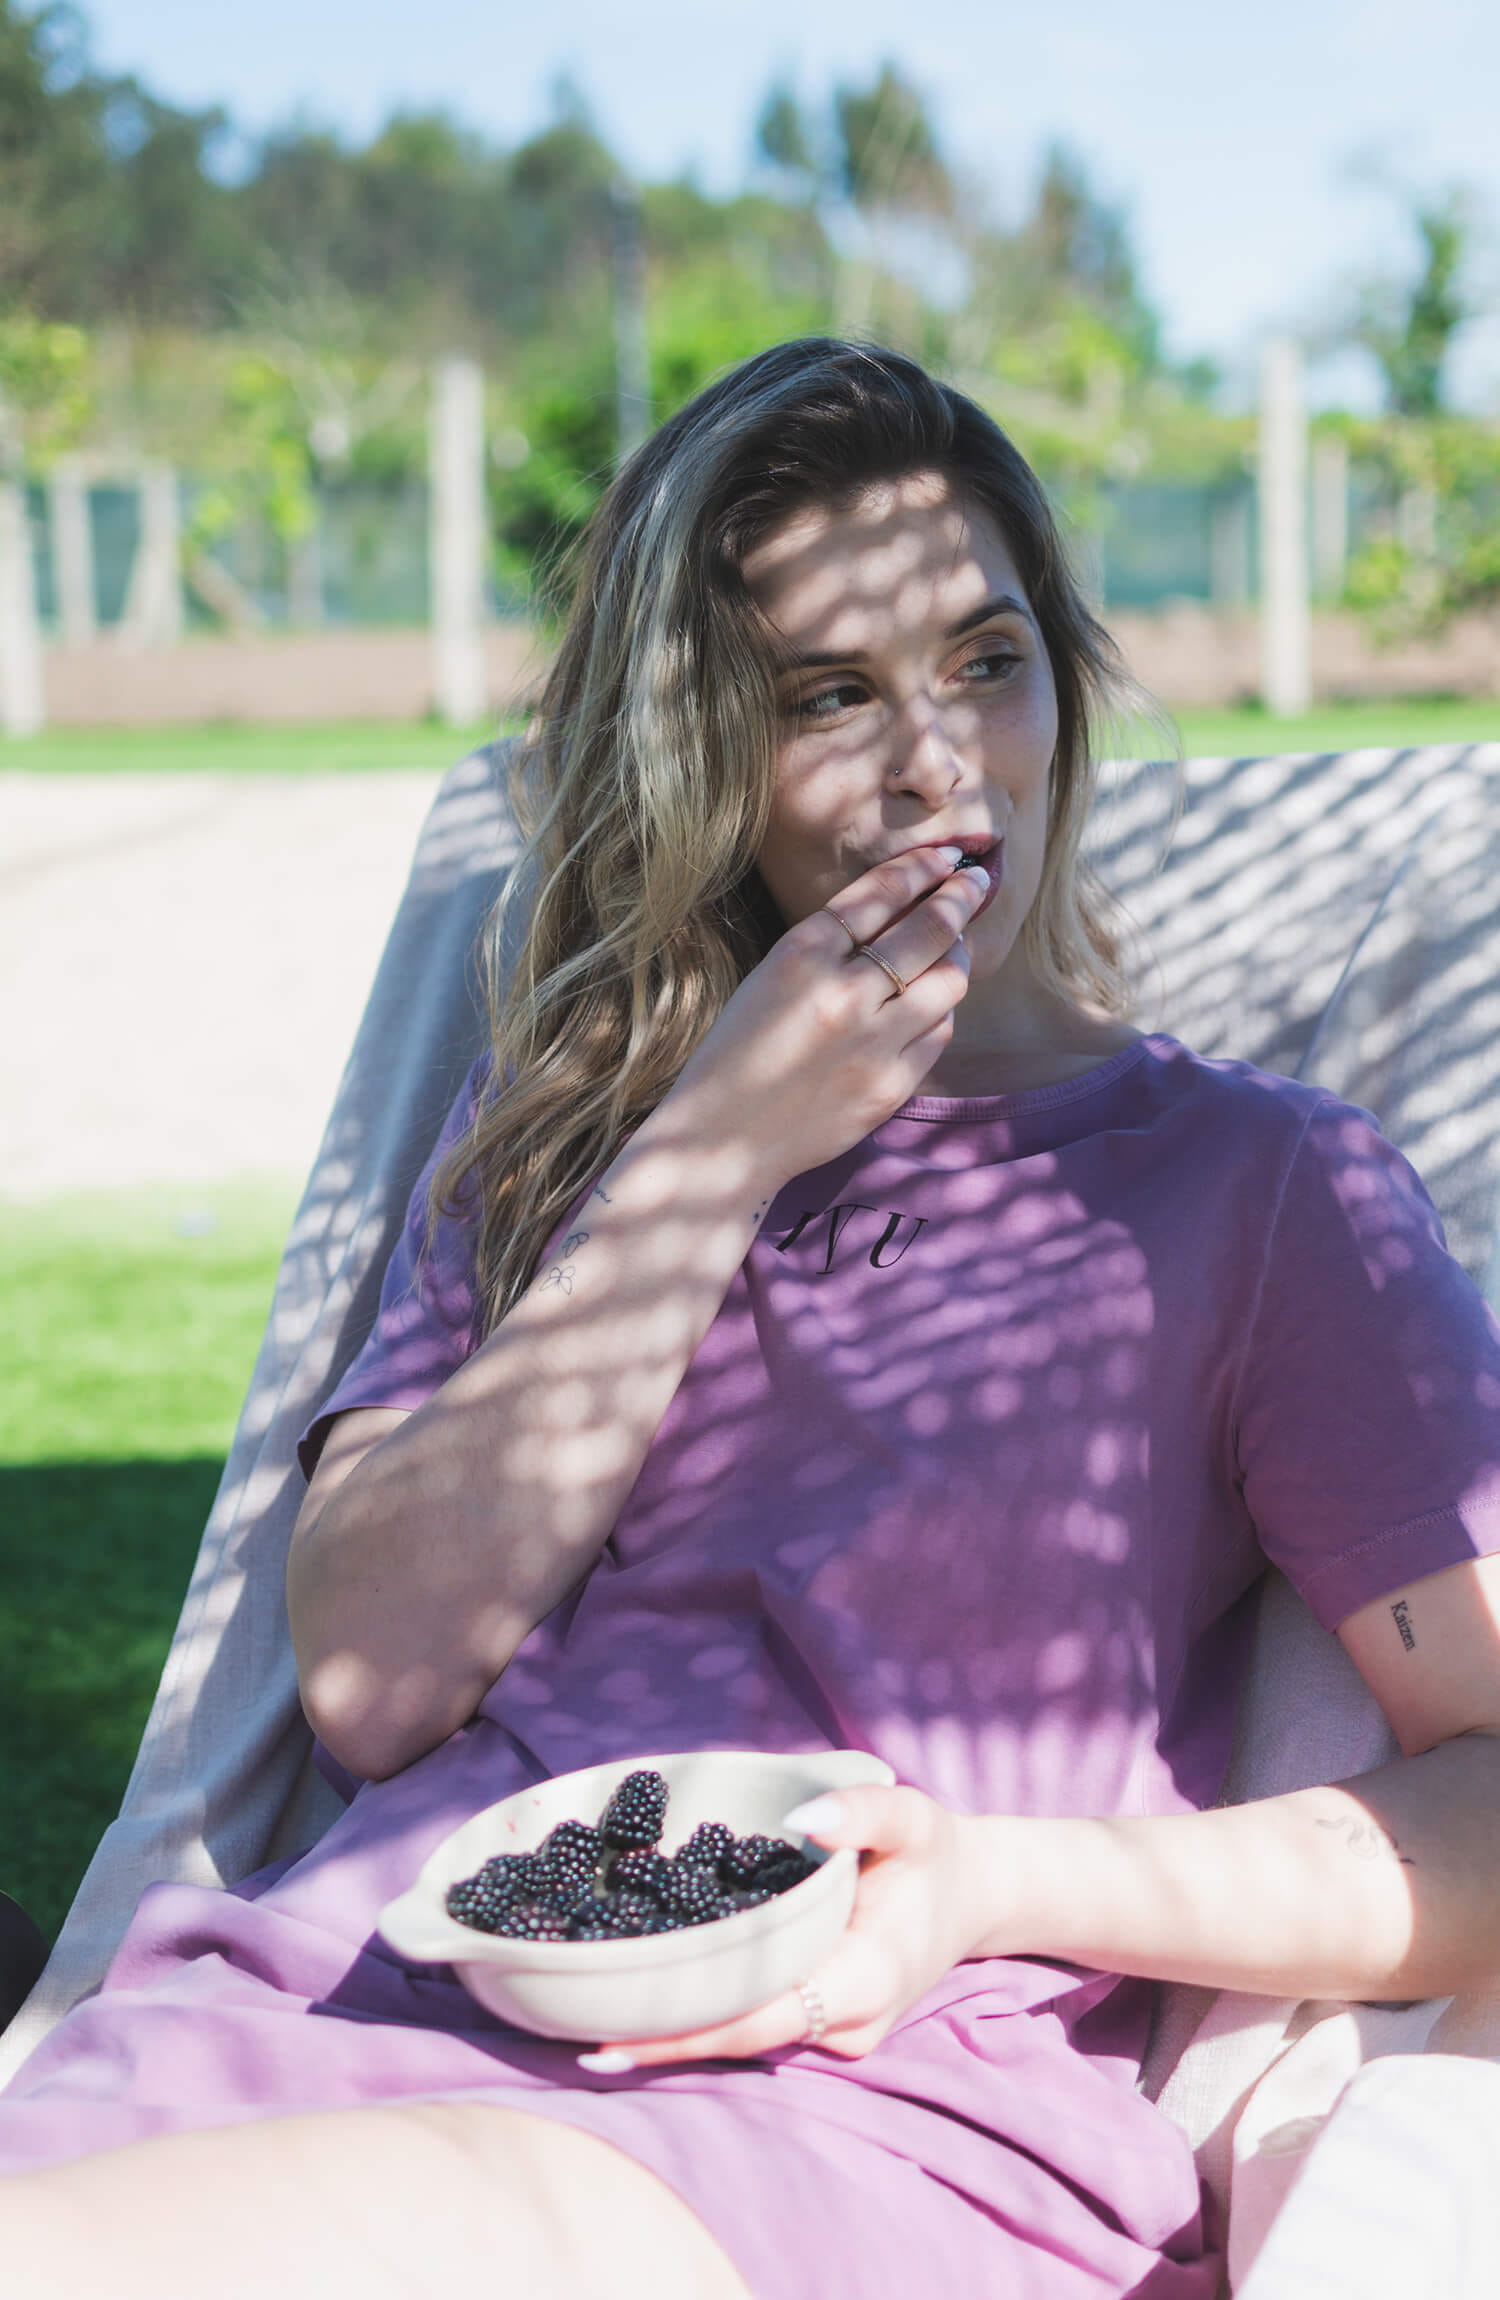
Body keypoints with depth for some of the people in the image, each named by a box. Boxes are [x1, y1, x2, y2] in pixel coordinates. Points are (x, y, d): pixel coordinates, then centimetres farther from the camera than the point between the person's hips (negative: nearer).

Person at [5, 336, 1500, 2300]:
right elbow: (371, 1683, 6)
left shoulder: (1268, 1181, 9)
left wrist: (996, 1885, -13)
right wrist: (723, 1147, 1)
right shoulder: (550, 1125, 21)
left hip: (878, 2109, -3)